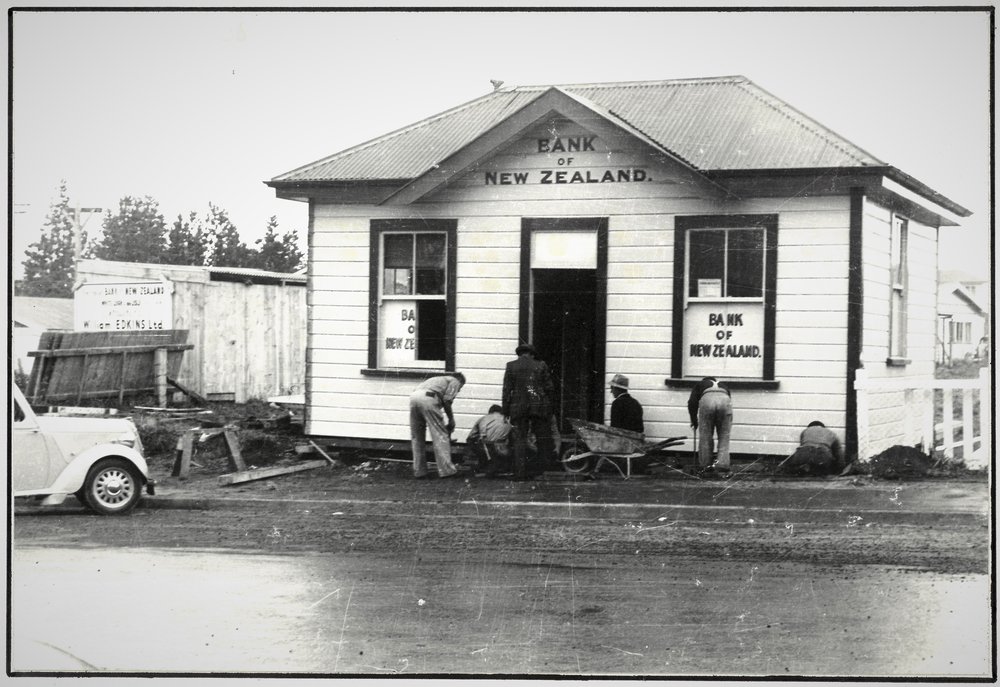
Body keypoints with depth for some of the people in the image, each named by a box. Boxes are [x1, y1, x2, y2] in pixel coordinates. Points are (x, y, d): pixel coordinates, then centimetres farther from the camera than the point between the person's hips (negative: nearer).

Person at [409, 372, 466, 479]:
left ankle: (419, 471, 17)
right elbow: (447, 400, 1)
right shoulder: (455, 381, 19)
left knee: (417, 437, 15)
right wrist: (451, 419, 11)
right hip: (428, 398, -7)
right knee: (441, 435, 1)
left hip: (414, 397, 7)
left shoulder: (440, 379, 40)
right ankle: (446, 469, 0)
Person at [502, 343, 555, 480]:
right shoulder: (541, 366, 3)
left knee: (520, 439, 3)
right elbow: (549, 388, 3)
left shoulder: (511, 366, 2)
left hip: (518, 407, 0)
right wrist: (549, 406, 12)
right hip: (539, 406, 0)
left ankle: (520, 472, -1)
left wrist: (506, 411, 3)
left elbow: (507, 390, 0)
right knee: (543, 439, 12)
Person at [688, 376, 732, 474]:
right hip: (725, 401, 1)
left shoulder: (700, 384, 34)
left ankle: (704, 466, 16)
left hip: (707, 400, -1)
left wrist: (694, 421, 28)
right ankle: (722, 465, 5)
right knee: (724, 437, 12)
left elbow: (692, 402, 20)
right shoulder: (723, 386, 41)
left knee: (705, 437, 11)